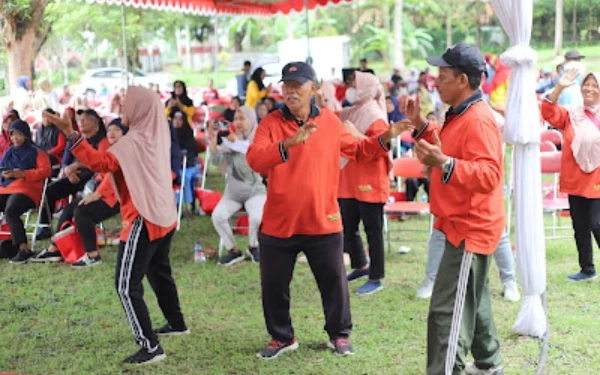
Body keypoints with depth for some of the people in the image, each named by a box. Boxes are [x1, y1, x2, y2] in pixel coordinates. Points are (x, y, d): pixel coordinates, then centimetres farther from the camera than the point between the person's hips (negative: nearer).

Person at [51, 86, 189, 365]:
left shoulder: (133, 141, -17)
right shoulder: (157, 135, 7)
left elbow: (100, 162, -26)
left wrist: (70, 134, -29)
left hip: (144, 221, -9)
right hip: (164, 216, 9)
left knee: (127, 285, -6)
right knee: (159, 272, 28)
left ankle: (150, 347, -8)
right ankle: (176, 323, 42)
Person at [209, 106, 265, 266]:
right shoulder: (230, 140, 5)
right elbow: (217, 161, -7)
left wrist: (240, 144, -24)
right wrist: (213, 139, -19)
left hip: (255, 190, -3)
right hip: (232, 191, 3)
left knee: (257, 217, -32)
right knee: (217, 216, -25)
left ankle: (253, 246, 0)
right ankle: (233, 250, -5)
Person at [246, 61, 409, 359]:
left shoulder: (330, 121, 1)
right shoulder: (270, 123, -7)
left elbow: (355, 149, 17)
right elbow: (254, 160, -23)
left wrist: (383, 140, 2)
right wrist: (289, 143, -37)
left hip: (323, 222, 1)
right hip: (278, 223, -1)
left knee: (334, 282, 12)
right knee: (274, 286, 11)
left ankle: (339, 335, 32)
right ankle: (281, 338, 31)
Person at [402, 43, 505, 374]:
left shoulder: (478, 121, -21)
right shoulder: (460, 115, 12)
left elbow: (488, 175, -30)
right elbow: (450, 152, 22)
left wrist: (444, 163, -42)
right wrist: (421, 126, 11)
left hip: (471, 229, -11)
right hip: (464, 226, 11)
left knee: (447, 311, -13)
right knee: (472, 302, 22)